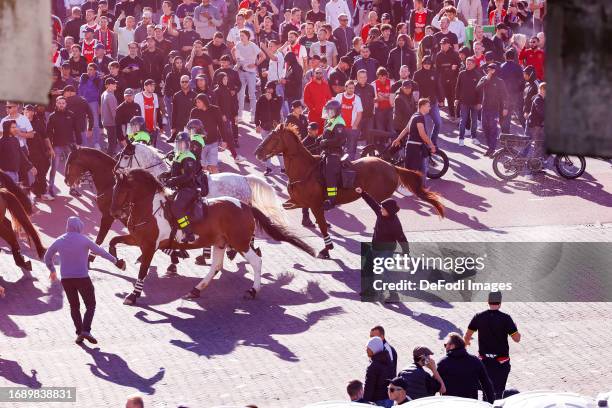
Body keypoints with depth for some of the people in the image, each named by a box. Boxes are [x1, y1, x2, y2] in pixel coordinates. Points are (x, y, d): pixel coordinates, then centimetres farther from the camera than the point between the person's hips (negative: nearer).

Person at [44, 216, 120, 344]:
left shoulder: (59, 241, 4)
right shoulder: (83, 240, -9)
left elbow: (47, 257, 15)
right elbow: (100, 252, -11)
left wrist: (52, 271, 31)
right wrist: (115, 261, -2)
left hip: (66, 278, 4)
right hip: (82, 277, -4)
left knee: (74, 306, 18)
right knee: (90, 305, 7)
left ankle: (79, 333, 10)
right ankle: (86, 330, -12)